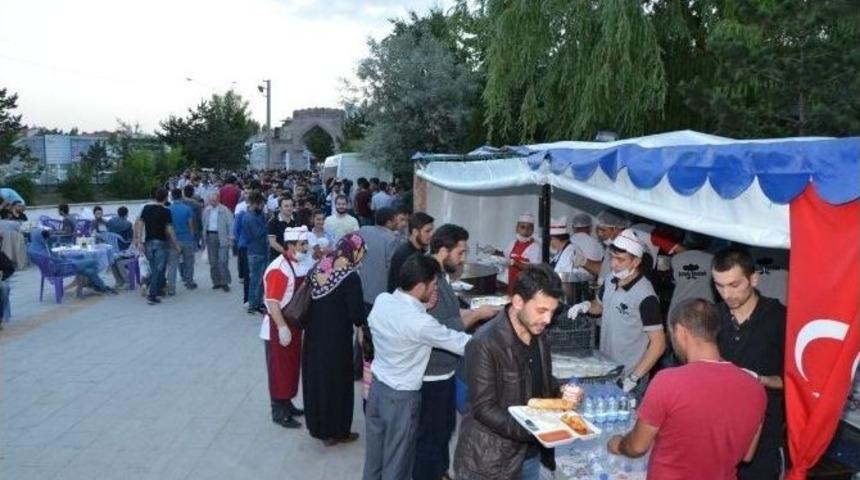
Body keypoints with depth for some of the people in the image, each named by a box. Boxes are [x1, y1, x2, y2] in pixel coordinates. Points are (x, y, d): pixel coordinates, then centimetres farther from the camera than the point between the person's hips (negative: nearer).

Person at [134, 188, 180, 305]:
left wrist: (139, 241, 6)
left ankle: (158, 289, 21)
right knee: (159, 269, -2)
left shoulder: (146, 208, 5)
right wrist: (176, 244, -2)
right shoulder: (165, 211, -9)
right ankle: (152, 295, -8)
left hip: (149, 242, 5)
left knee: (154, 269, 16)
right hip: (161, 243, -5)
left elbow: (139, 224, 3)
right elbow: (169, 230, -10)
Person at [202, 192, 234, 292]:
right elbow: (204, 223, 16)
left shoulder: (225, 210, -5)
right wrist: (204, 236, 10)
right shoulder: (206, 210, 10)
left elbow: (230, 225, -5)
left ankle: (224, 282, -1)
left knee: (223, 261, -8)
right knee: (213, 261, 7)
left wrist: (230, 238, -9)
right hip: (210, 236, 5)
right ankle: (216, 282, 15)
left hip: (222, 237, -5)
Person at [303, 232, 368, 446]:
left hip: (314, 336, 6)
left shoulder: (317, 269, 0)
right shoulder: (350, 278, -19)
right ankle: (335, 431, 23)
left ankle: (317, 425, 36)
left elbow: (306, 302, 7)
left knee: (316, 378, 19)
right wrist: (367, 321, 2)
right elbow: (358, 315, -18)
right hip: (337, 340, -6)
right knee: (337, 382, 10)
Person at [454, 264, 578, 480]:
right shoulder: (485, 343, -22)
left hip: (530, 454, 7)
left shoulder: (538, 336, 2)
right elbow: (484, 409, -22)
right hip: (489, 461, -7)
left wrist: (561, 392, -5)